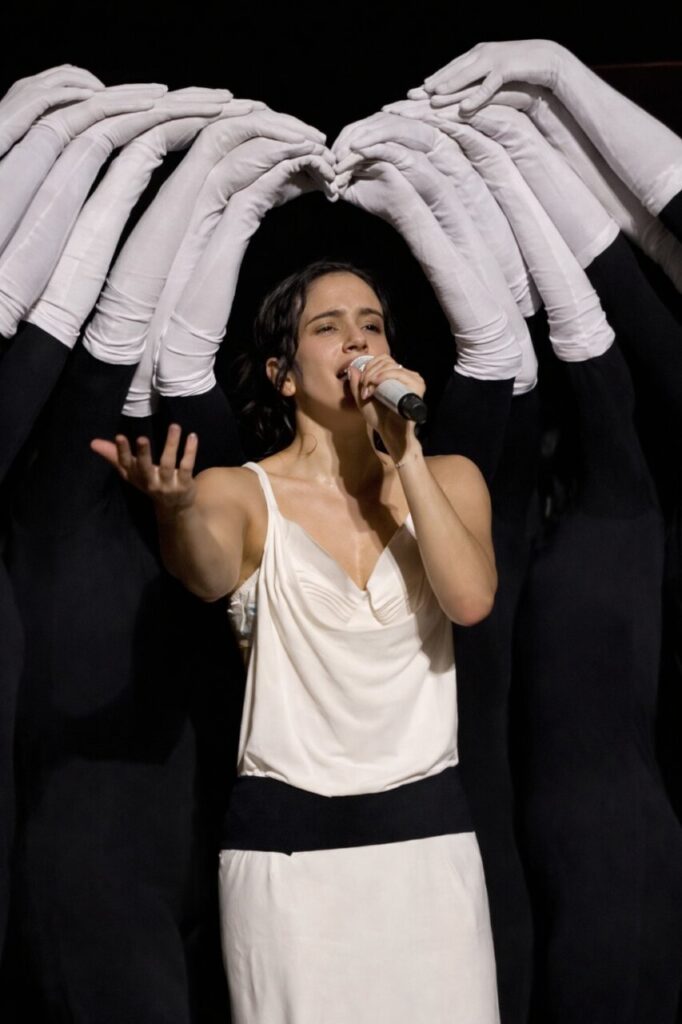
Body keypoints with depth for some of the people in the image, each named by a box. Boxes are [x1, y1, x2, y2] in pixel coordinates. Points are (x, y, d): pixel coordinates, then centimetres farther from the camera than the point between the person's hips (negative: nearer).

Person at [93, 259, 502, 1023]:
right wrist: (177, 508, -47)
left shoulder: (447, 479, 6)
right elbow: (209, 574, -25)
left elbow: (471, 599, -12)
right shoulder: (242, 492, -2)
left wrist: (406, 453, -13)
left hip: (427, 826, 2)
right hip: (286, 840, -2)